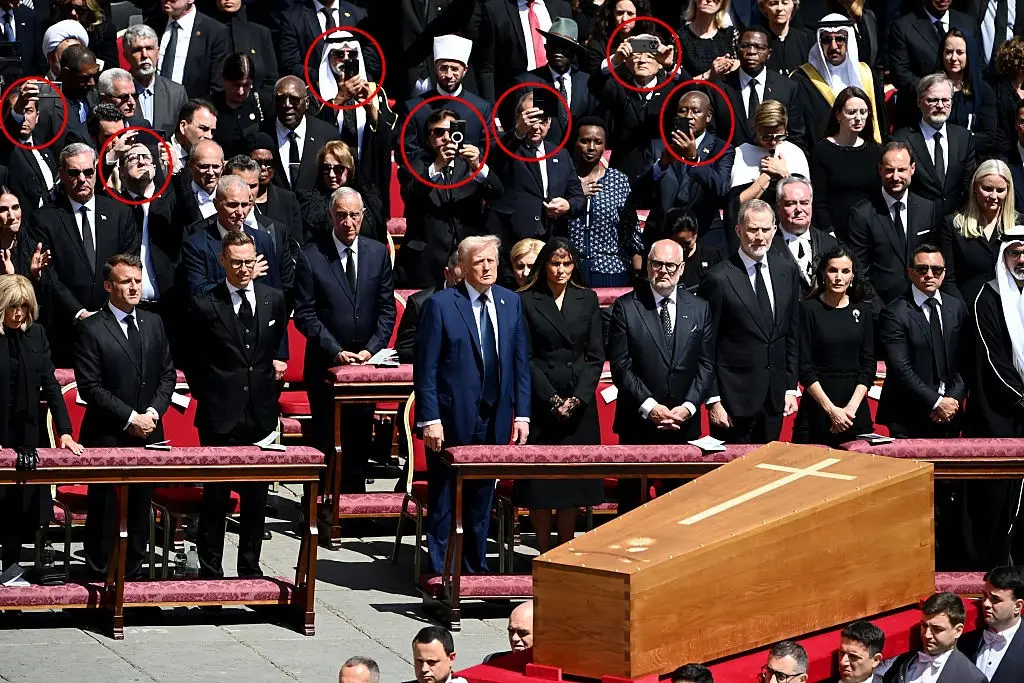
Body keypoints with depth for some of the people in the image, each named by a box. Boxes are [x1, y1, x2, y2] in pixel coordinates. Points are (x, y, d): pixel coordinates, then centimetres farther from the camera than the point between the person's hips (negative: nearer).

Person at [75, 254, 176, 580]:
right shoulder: (91, 329, -7)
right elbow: (90, 387, -12)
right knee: (105, 512, 0)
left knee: (140, 510, 9)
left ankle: (133, 574, 18)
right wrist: (130, 418, -15)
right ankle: (99, 577, 8)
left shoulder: (153, 323, 10)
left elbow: (167, 374, 12)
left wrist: (153, 412, -5)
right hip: (108, 438, -5)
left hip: (148, 434, 5)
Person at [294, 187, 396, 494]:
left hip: (366, 362, 3)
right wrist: (336, 351, -14)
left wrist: (371, 349, -7)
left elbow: (387, 309, 6)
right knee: (327, 440, 1)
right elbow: (305, 315, -7)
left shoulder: (378, 253, 4)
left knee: (360, 441, 7)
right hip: (325, 364, -3)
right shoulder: (311, 256, -6)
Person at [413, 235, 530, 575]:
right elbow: (425, 368, -8)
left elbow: (520, 362, 11)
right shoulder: (441, 304, -7)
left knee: (481, 500, 14)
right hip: (451, 421, -4)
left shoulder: (511, 302, 8)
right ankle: (440, 573, 12)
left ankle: (475, 569, 24)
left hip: (494, 423, 4)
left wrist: (522, 413, 5)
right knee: (443, 501, 4)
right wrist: (429, 419, -14)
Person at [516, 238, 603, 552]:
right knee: (539, 483, -2)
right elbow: (525, 358, -3)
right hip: (540, 404, -2)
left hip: (579, 404, 3)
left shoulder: (587, 300, 9)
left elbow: (596, 356, 6)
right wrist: (552, 400, -10)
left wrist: (577, 399, -6)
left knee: (573, 484, 3)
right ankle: (543, 556, 4)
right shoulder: (526, 301, 0)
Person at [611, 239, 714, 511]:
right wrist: (649, 407, -13)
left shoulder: (699, 309, 9)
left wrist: (688, 406, -7)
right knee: (633, 503, 2)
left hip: (685, 424, 2)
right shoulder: (626, 307, 0)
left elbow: (706, 365, 7)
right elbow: (620, 366, -5)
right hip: (638, 423, -2)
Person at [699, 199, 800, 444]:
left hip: (775, 397, 5)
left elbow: (792, 334, 13)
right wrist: (713, 400, -11)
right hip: (734, 399, -5)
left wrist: (791, 388, 9)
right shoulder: (719, 279, -10)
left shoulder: (786, 271, 7)